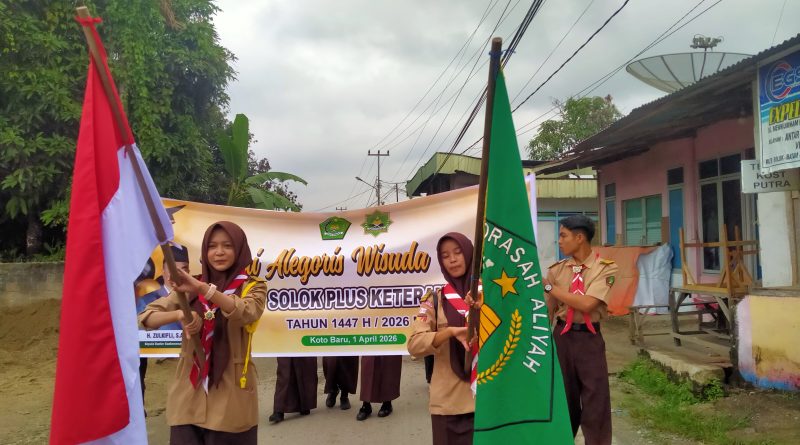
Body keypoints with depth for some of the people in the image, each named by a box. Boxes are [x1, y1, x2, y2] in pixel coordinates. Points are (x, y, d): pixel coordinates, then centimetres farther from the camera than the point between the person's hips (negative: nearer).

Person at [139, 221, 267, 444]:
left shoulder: (253, 286, -1)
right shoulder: (191, 288, 8)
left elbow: (246, 313, -23)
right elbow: (147, 317, 0)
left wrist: (202, 288, -36)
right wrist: (179, 314, -20)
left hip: (230, 395, -2)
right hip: (188, 393, 3)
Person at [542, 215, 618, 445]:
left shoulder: (605, 268, -8)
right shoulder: (557, 269, 3)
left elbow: (587, 304, -20)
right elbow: (546, 311, 4)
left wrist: (548, 286, -16)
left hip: (589, 339, -3)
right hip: (561, 337, 3)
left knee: (596, 403, 4)